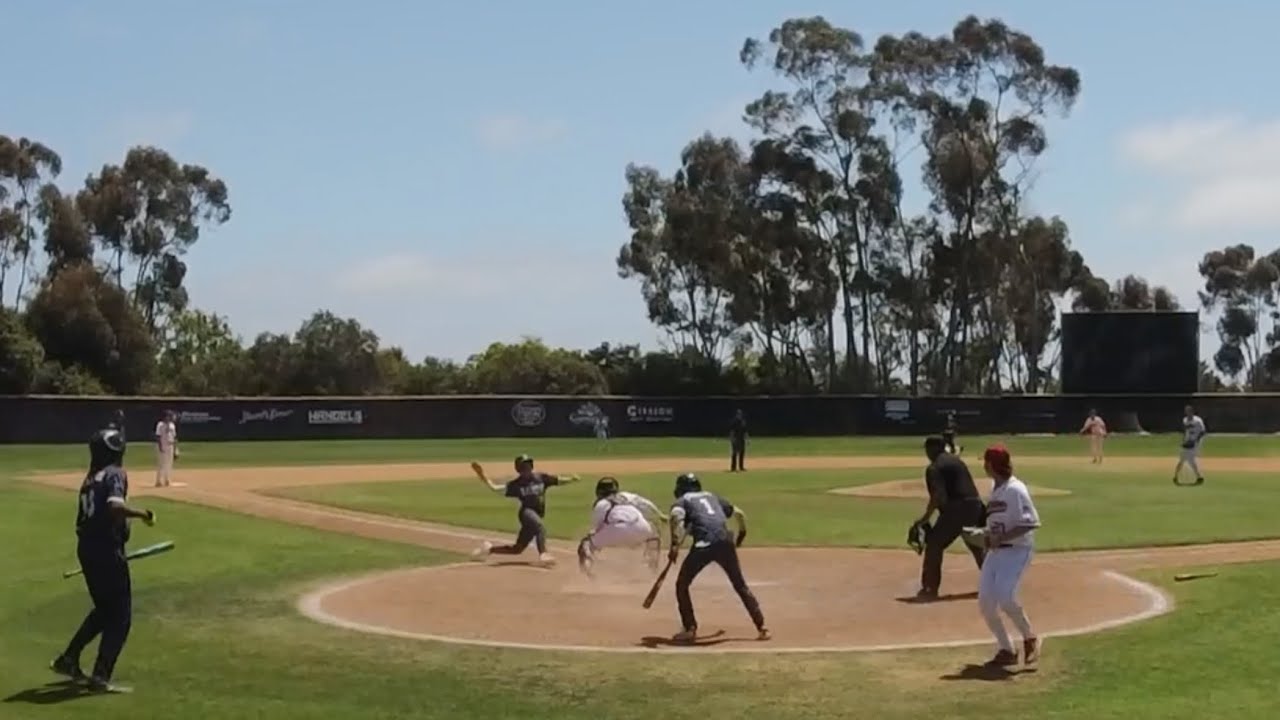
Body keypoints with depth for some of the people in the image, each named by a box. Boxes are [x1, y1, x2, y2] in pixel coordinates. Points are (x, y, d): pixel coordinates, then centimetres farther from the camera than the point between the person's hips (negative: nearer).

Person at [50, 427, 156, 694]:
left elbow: (84, 519, 17)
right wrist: (143, 514, -18)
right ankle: (100, 676, -4)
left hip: (86, 548, 9)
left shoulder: (90, 479, 14)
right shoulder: (115, 474, -10)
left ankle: (69, 659, 25)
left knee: (104, 609, 24)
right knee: (120, 616, 0)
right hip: (107, 551, -9)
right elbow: (115, 506, -30)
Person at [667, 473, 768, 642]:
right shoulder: (712, 496, 32)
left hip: (704, 544, -4)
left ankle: (689, 629, 5)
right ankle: (761, 627, 11)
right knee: (740, 585, 17)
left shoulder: (682, 501, 17)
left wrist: (675, 545, -14)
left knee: (682, 584, 14)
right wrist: (740, 537, 47)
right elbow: (739, 514, 33)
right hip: (725, 542, 4)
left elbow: (676, 516, -7)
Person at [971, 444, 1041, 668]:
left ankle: (1030, 638, 1)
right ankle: (1006, 651, 12)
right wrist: (988, 535, 4)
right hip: (996, 551, 9)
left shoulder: (1015, 489, -14)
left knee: (1005, 598, -23)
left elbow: (1030, 522, -21)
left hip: (1017, 550, -9)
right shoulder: (995, 489, 13)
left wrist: (1001, 537, -22)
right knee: (986, 602, 0)